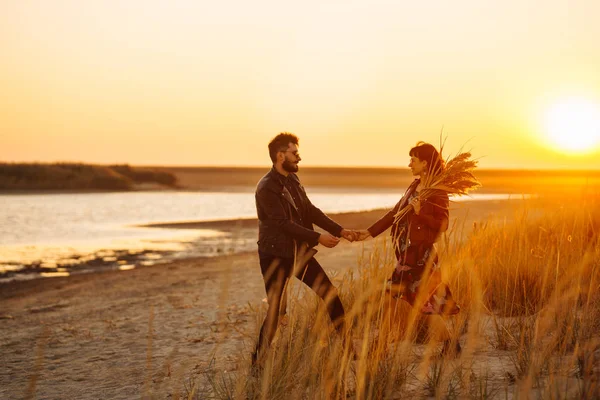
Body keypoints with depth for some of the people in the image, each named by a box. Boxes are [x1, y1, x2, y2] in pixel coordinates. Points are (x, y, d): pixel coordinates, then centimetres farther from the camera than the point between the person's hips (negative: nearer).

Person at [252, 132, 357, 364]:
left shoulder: (293, 180, 8)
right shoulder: (266, 188, -18)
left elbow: (310, 211, 11)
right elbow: (283, 223, -23)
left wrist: (339, 230, 2)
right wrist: (318, 238, -25)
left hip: (299, 252, 8)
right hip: (276, 256, -7)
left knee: (331, 297, 7)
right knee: (276, 310, -5)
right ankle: (259, 359, 10)